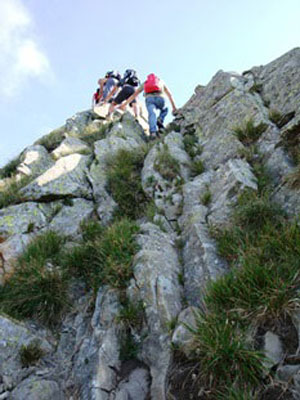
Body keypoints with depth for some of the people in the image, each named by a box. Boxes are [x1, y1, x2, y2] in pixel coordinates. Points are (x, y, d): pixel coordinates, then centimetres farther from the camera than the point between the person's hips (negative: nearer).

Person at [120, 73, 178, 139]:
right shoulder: (161, 81, 37)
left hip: (149, 99, 0)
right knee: (164, 110, 28)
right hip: (160, 98, 0)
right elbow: (170, 95, 33)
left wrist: (124, 104, 34)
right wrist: (174, 107, 34)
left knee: (152, 115, -15)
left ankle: (153, 131, -44)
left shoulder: (144, 83, 37)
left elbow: (134, 95, 34)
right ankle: (160, 119, -3)